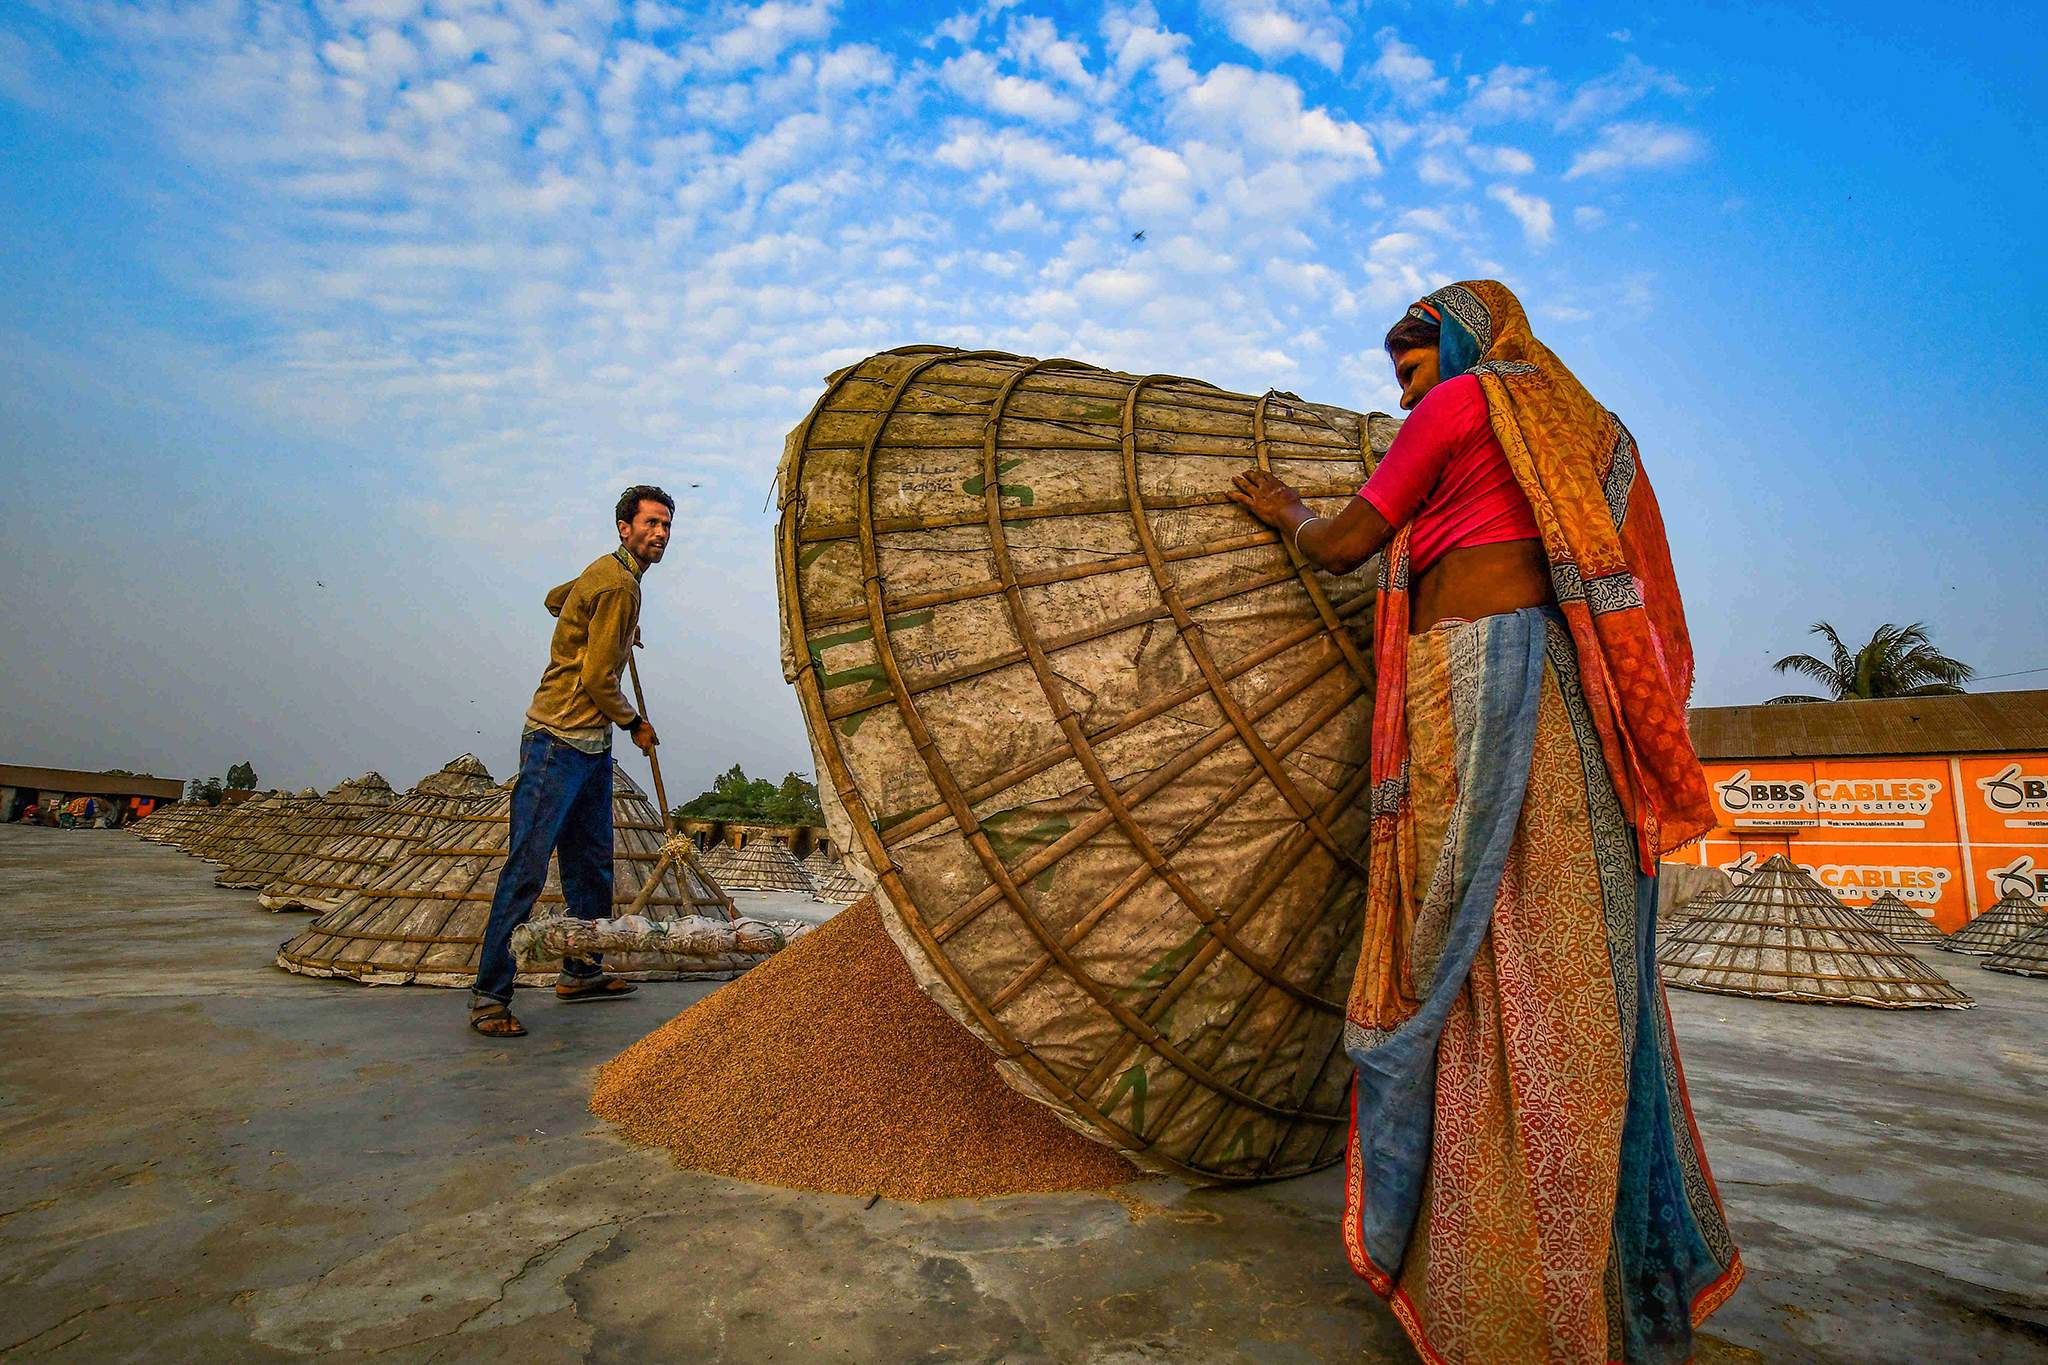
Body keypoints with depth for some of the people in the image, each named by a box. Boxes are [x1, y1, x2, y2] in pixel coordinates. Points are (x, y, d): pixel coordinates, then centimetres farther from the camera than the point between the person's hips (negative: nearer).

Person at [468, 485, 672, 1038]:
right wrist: (635, 724, -2)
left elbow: (555, 597, 35)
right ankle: (489, 993, 2)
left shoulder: (607, 574, 15)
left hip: (592, 746, 10)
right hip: (558, 744, -10)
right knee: (527, 870, -6)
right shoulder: (618, 584, -16)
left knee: (592, 865, 14)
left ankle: (580, 973, 25)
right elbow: (598, 679, -16)